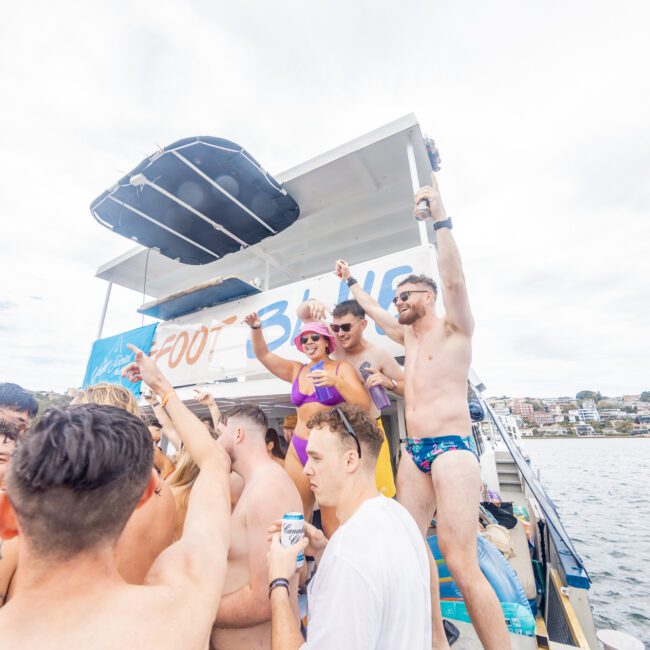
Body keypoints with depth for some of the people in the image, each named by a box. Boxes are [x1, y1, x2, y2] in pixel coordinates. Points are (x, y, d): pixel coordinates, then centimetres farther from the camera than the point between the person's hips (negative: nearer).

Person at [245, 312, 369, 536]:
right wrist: (255, 328, -9)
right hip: (298, 451, 4)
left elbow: (364, 404, -11)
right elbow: (263, 355, 7)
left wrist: (336, 382, -24)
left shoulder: (342, 368, -2)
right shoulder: (296, 370, 9)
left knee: (332, 521, 2)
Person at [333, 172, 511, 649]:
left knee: (461, 563, -12)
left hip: (452, 448, -7)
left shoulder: (453, 328, -1)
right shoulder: (408, 336, 17)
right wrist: (352, 281, 39)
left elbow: (454, 280, -18)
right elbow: (374, 312, 30)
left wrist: (441, 219, -21)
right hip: (414, 451, 7)